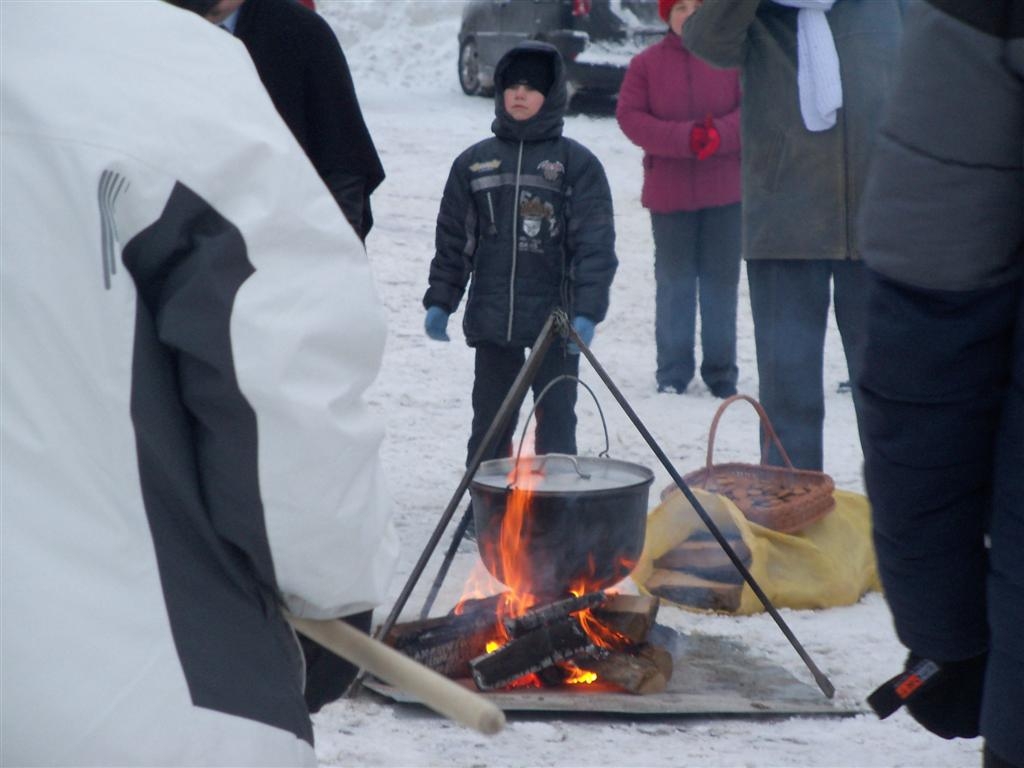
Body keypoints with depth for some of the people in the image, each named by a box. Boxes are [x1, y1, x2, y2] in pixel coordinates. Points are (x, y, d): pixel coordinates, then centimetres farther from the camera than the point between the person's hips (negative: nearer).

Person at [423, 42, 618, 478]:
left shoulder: (578, 164, -2)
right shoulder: (474, 163, 8)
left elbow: (596, 245, -6)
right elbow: (453, 239, 12)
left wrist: (587, 311, -15)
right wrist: (439, 301, 5)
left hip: (555, 319, -3)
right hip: (491, 319, 3)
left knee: (555, 424, 4)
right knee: (489, 424, 11)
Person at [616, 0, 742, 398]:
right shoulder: (646, 63, 1)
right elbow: (629, 116, -5)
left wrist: (719, 134, -21)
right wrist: (684, 138, -16)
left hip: (725, 191, 0)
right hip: (668, 192, 0)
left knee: (721, 280, 5)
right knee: (674, 281, 6)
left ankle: (721, 372, 13)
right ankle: (672, 372, 12)